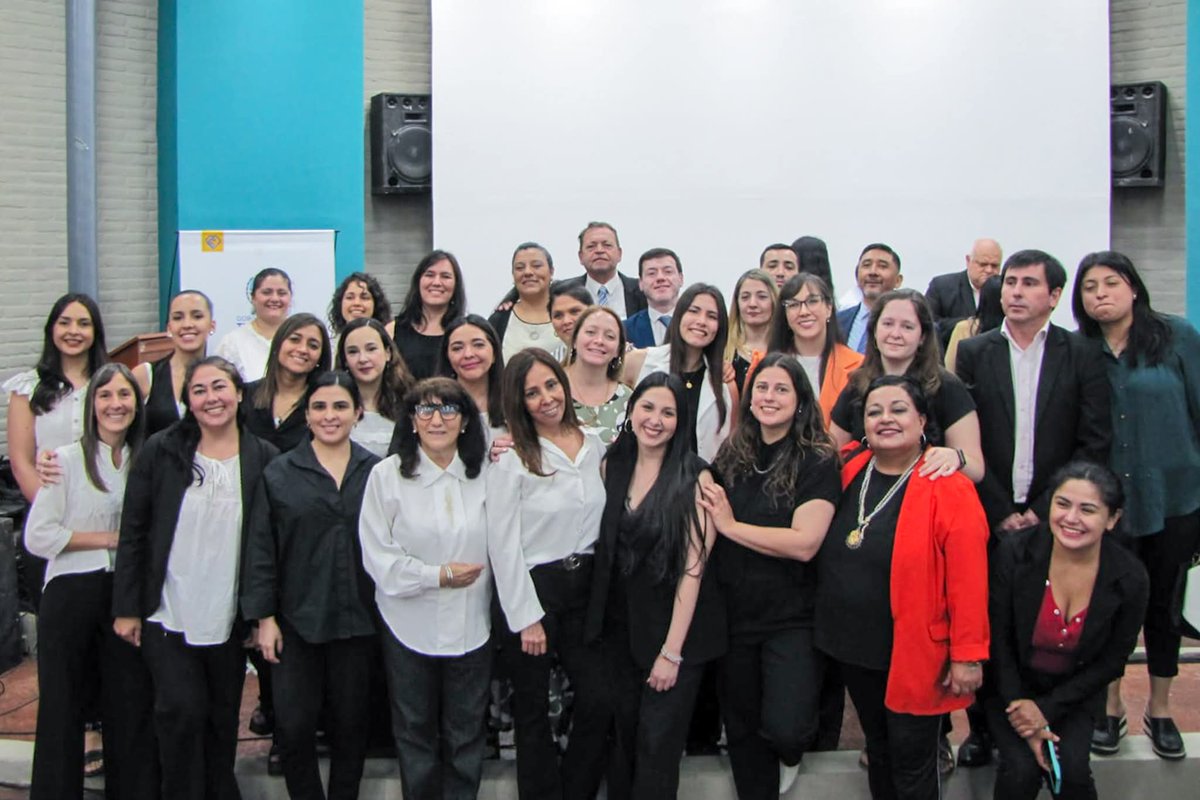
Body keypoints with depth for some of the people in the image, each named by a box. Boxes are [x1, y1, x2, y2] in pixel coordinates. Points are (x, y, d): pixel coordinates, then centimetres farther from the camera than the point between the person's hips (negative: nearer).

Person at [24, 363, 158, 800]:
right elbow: (37, 537, -11)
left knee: (131, 705, 5)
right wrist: (109, 538, -9)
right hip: (72, 595, -4)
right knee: (64, 705, 4)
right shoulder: (67, 460, -5)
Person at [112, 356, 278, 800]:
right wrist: (126, 608, -3)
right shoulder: (161, 451, -3)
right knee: (182, 712, -6)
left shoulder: (264, 458, -2)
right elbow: (132, 533, -1)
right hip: (168, 614, -1)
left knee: (223, 718, 12)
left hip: (229, 619, 1)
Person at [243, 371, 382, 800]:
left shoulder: (376, 471, 3)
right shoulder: (279, 474, 2)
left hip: (357, 619, 1)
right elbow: (260, 550, 1)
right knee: (294, 725, -1)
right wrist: (264, 616, -4)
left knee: (350, 723, 10)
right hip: (297, 617, -1)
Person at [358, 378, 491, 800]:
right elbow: (378, 556, -12)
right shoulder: (387, 475, -8)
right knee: (415, 733, 15)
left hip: (471, 625, 2)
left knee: (466, 734, 14)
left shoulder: (483, 474, 1)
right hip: (410, 625, -2)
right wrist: (438, 575, -15)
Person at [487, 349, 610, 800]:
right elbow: (503, 544, -10)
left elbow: (607, 522, 11)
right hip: (533, 589, -4)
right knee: (533, 713, 6)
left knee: (600, 701, 1)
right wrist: (527, 617, -12)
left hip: (585, 587, 4)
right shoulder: (513, 457, -9)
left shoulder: (596, 446, 5)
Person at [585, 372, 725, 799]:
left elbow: (692, 567, -16)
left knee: (657, 747, 3)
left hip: (674, 627, -4)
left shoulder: (695, 478, -14)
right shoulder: (612, 465, 2)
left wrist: (673, 651, -17)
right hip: (618, 626, 5)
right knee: (622, 737, 16)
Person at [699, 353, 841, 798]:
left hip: (791, 616, -5)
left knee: (783, 728, -14)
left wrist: (731, 525, -14)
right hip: (734, 612, 5)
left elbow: (804, 542, -20)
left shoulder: (818, 462, -9)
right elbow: (706, 523, 20)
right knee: (742, 728, 13)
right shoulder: (731, 456, 6)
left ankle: (792, 753, 22)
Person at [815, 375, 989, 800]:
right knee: (878, 750, 20)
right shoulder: (848, 473, 1)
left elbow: (968, 580, -16)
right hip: (854, 649, 5)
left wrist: (967, 654, -16)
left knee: (912, 763, 6)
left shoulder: (949, 489, -15)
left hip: (914, 655, -5)